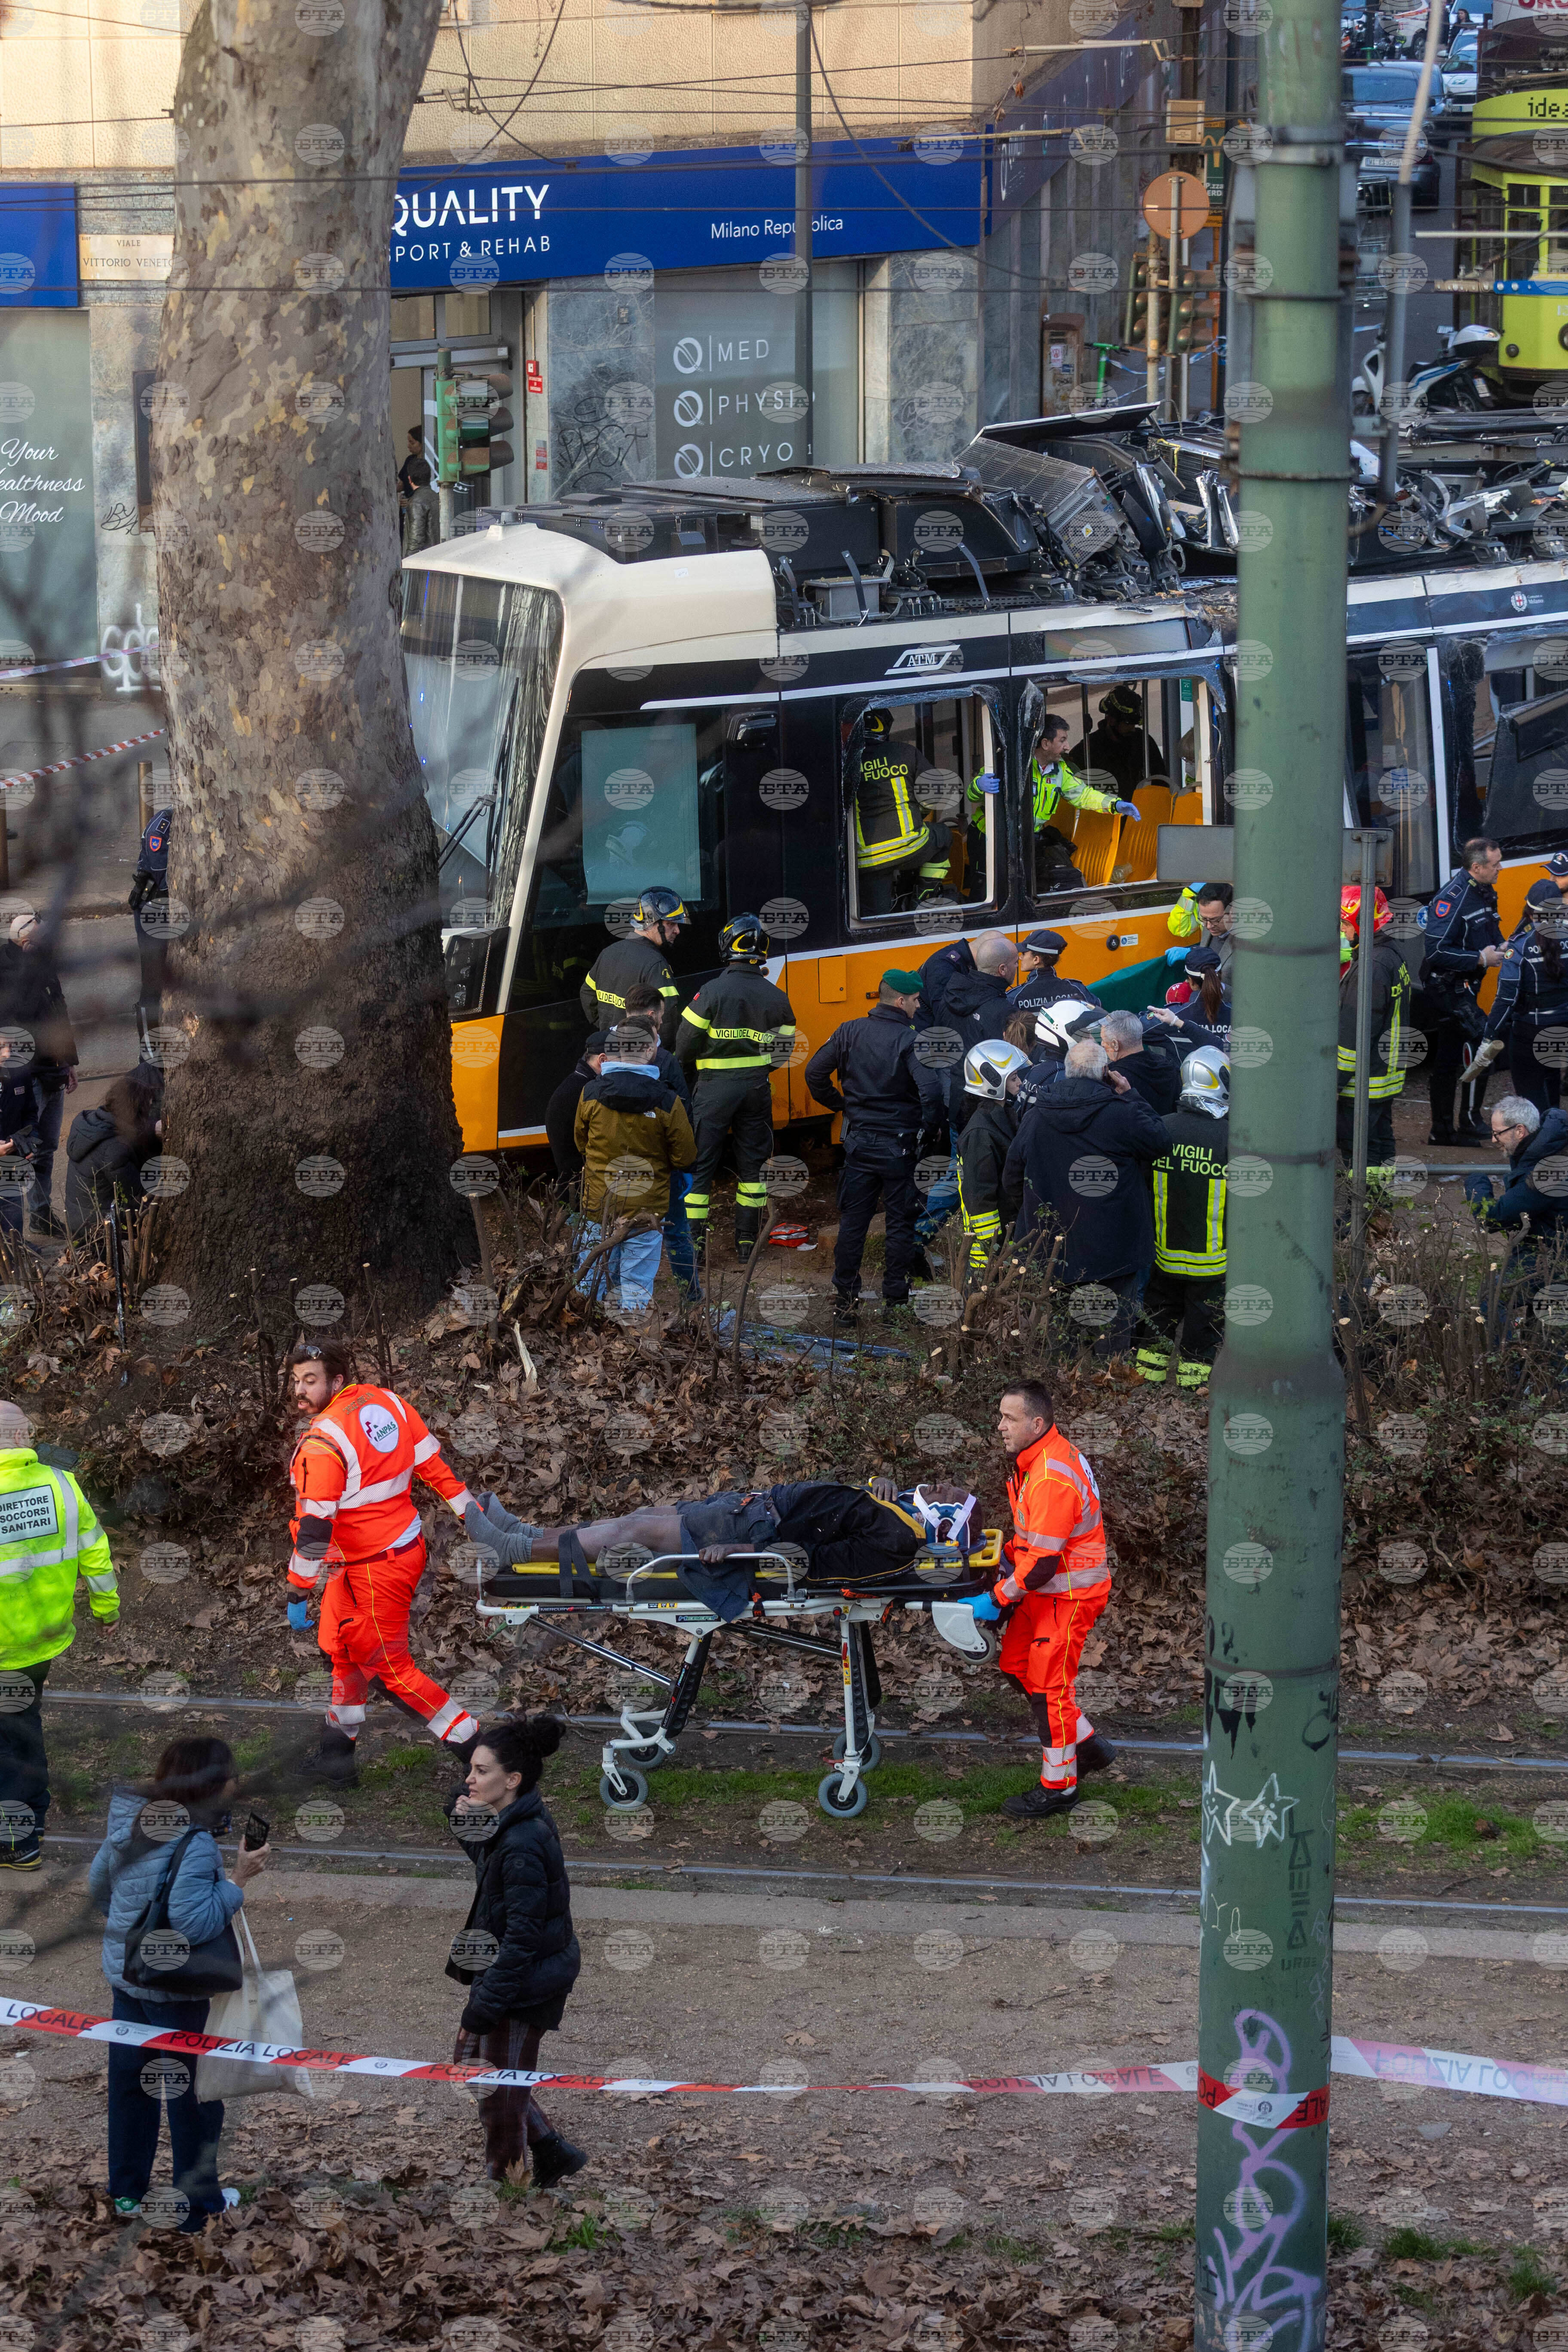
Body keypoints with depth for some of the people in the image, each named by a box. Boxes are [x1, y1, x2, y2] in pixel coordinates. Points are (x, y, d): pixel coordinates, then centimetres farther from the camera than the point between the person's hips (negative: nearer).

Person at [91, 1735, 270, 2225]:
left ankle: (126, 2192, 32)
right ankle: (198, 2208, 19)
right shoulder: (194, 1843, -26)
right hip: (174, 1987, -7)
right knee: (193, 2093, 8)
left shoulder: (130, 1821, -1)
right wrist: (238, 1878, -25)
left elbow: (98, 1883, 14)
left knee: (129, 2081, 19)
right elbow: (196, 1923, -32)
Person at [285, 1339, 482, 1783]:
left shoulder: (323, 1443, -23)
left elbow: (314, 1529, -22)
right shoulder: (389, 1403, -1)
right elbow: (435, 1465, 5)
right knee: (342, 1647, 20)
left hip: (377, 1571, -9)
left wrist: (297, 1596, -14)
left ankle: (475, 1747, 8)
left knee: (388, 1668, 5)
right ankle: (336, 1754, 32)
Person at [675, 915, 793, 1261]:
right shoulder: (777, 998, 0)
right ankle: (747, 1240, 16)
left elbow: (685, 1044, -9)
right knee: (752, 1165, 14)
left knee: (700, 1164, 4)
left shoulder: (712, 992, -13)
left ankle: (693, 1241, 1)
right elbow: (782, 1052, 5)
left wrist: (689, 1069, 12)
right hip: (757, 1089, 3)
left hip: (715, 1089, -3)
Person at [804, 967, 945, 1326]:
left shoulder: (849, 1033, -1)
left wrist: (840, 1105, 13)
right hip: (899, 1145, -4)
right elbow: (931, 1087, -26)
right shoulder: (910, 1040, -15)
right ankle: (895, 1301, 10)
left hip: (859, 1143, 4)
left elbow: (815, 1073, 0)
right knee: (900, 1223, 8)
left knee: (852, 1221, 11)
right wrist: (926, 1126, -9)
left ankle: (845, 1300, 13)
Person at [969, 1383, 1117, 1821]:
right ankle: (1088, 1745, 28)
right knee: (1016, 1665, 16)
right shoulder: (1036, 1457, 5)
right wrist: (1008, 1555, 5)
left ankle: (1059, 1787, 13)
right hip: (1048, 1588, 10)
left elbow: (1043, 1562, -28)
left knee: (1047, 1685, -1)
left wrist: (996, 1599, -22)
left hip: (1070, 1595, -10)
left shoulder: (1051, 1478, -28)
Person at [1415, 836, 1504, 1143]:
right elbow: (1436, 950, -26)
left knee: (1447, 1060, 13)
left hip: (1462, 988, 10)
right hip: (1446, 988, -10)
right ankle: (1471, 1123, -10)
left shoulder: (1484, 892, 9)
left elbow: (1492, 934, 25)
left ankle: (1442, 1130, 18)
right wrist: (1480, 959, -22)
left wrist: (1501, 950, 3)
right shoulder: (1453, 898, -22)